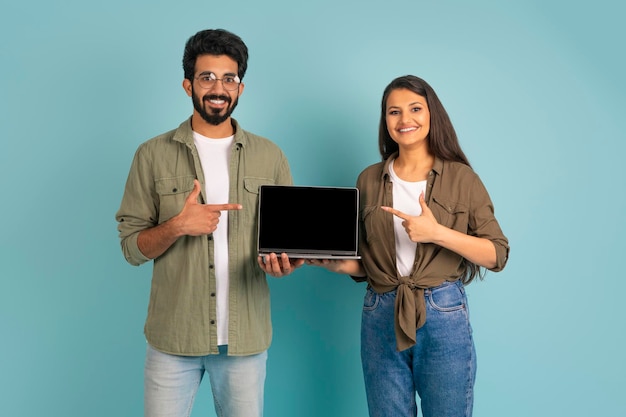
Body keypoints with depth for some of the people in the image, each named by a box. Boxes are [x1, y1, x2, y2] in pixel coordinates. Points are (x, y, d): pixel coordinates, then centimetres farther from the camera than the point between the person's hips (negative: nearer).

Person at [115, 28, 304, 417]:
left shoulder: (270, 157, 4)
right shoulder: (153, 155, 1)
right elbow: (131, 246, 1)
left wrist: (284, 261, -14)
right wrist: (177, 226, -18)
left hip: (246, 337, 1)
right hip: (173, 337, -1)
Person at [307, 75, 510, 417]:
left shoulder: (461, 178, -2)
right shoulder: (369, 180, 5)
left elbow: (498, 255, -6)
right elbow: (363, 263, 9)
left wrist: (437, 233, -19)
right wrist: (334, 263, -12)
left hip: (443, 316, -2)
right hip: (380, 317, 2)